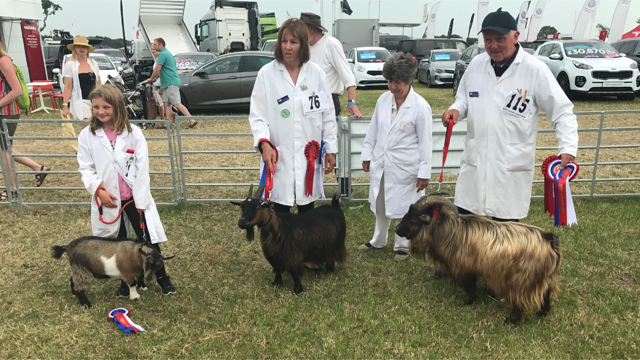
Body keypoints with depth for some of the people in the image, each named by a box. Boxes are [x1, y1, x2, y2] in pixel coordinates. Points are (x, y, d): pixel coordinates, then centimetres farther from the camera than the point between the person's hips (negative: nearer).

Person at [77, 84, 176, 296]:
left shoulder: (133, 133, -7)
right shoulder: (87, 135, -2)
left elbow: (142, 168, -8)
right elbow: (85, 169, 1)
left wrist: (141, 200, -10)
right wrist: (98, 190, -14)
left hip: (134, 197, -2)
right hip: (107, 199, 2)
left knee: (148, 238, 4)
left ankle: (161, 277, 22)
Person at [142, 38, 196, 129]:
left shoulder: (163, 54, -12)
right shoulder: (167, 53, 21)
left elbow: (157, 69, -14)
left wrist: (151, 79, 0)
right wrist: (155, 78, 22)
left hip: (171, 83, -10)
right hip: (167, 84, 10)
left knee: (177, 104, -12)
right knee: (167, 104, 8)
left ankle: (192, 121, -13)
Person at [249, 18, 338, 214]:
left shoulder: (316, 73, 1)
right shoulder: (266, 73, -4)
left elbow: (327, 115, 5)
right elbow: (257, 115, -3)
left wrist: (331, 149, 5)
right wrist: (264, 143, -18)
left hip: (309, 156, 2)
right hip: (279, 157, -2)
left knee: (307, 206, 15)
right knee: (281, 207, 7)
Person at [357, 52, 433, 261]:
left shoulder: (420, 106, -12)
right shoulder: (383, 100, 2)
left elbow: (425, 142, -10)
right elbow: (373, 131, 11)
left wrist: (424, 172, -11)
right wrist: (367, 155, 11)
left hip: (404, 167, -5)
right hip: (381, 164, 5)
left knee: (402, 207, 7)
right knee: (380, 205, 18)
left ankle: (402, 246, 28)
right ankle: (378, 241, 38)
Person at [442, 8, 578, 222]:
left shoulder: (535, 70, -8)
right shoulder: (476, 64, 4)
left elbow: (562, 112, -4)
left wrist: (568, 149, -17)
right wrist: (456, 110, -5)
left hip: (512, 169, -3)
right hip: (474, 164, 4)